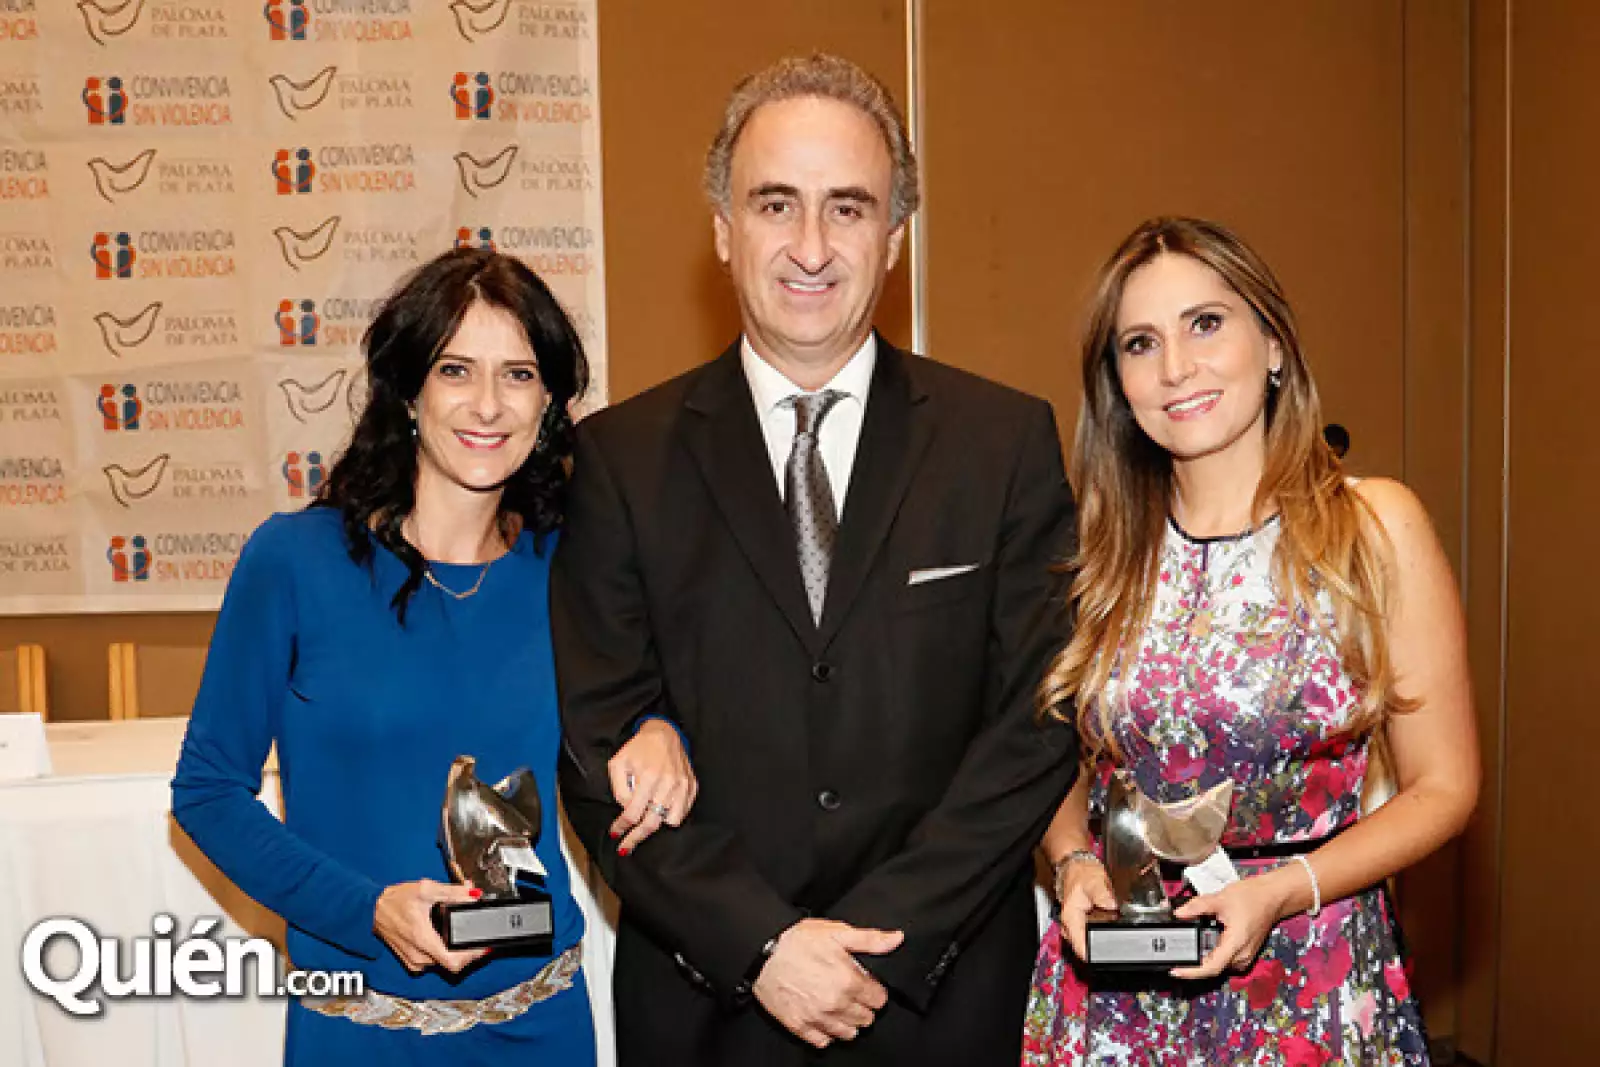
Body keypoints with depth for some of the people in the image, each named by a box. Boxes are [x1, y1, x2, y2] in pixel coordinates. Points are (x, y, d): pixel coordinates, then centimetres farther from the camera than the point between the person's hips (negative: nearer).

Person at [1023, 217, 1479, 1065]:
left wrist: (1281, 891, -16)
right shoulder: (1103, 548, 0)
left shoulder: (1373, 525, -7)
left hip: (1311, 986, -2)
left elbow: (1441, 786, -5)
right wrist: (1074, 862, -10)